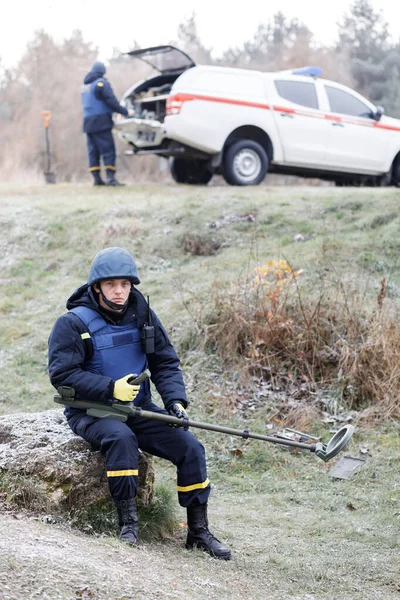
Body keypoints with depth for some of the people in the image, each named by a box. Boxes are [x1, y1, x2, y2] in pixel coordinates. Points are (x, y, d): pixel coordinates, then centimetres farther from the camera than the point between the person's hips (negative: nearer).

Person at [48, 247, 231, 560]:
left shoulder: (143, 315, 3)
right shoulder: (74, 323, -10)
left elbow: (166, 363, 7)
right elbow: (61, 373, -15)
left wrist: (175, 400, -11)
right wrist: (111, 388, -24)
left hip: (139, 407, 5)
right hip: (91, 412, -5)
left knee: (190, 447, -12)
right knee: (121, 437, -38)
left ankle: (199, 531, 1)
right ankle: (128, 524, -28)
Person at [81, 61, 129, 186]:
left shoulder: (85, 85, 17)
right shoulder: (101, 83, -8)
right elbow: (111, 101, -14)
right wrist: (125, 112, -5)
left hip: (88, 122, 8)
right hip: (101, 122, -8)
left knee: (93, 151, 7)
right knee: (108, 150, -10)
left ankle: (97, 178, 5)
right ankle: (111, 178, -19)